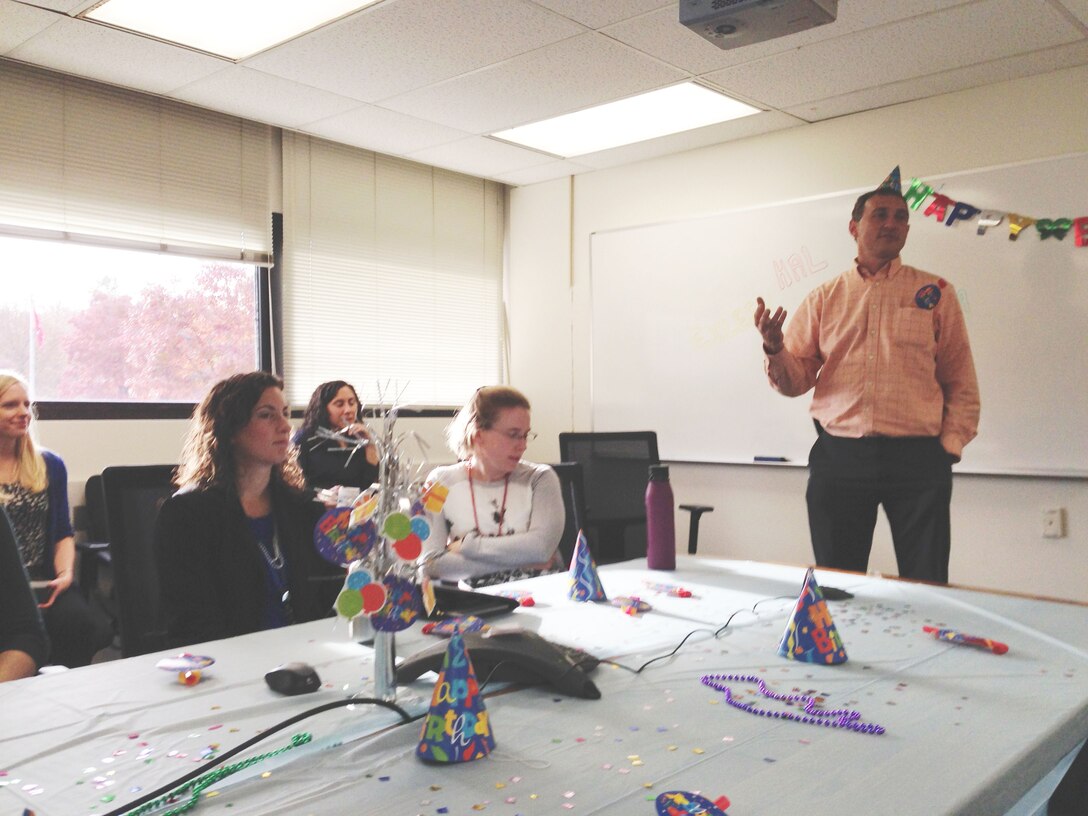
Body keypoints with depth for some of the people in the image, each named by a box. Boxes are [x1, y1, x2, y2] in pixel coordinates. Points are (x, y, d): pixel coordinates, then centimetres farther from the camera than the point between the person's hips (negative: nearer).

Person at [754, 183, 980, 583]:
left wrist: (950, 444, -3)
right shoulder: (823, 299, 11)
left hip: (918, 458, -1)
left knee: (926, 588, 5)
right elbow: (795, 381, 7)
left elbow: (961, 381, 7)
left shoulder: (936, 293, 9)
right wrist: (775, 349, -12)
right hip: (837, 456, 1)